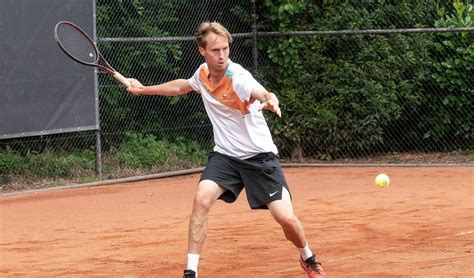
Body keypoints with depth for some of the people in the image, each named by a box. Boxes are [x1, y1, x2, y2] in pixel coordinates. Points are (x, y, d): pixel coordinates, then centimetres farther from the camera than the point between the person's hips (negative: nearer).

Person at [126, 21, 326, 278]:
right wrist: (143, 89, 29)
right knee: (202, 199, -21)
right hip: (225, 155, 5)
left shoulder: (237, 77, -23)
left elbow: (263, 94, -45)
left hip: (259, 156, -5)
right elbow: (181, 86, 22)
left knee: (286, 219, -11)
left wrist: (270, 101, -68)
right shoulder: (202, 74, -2)